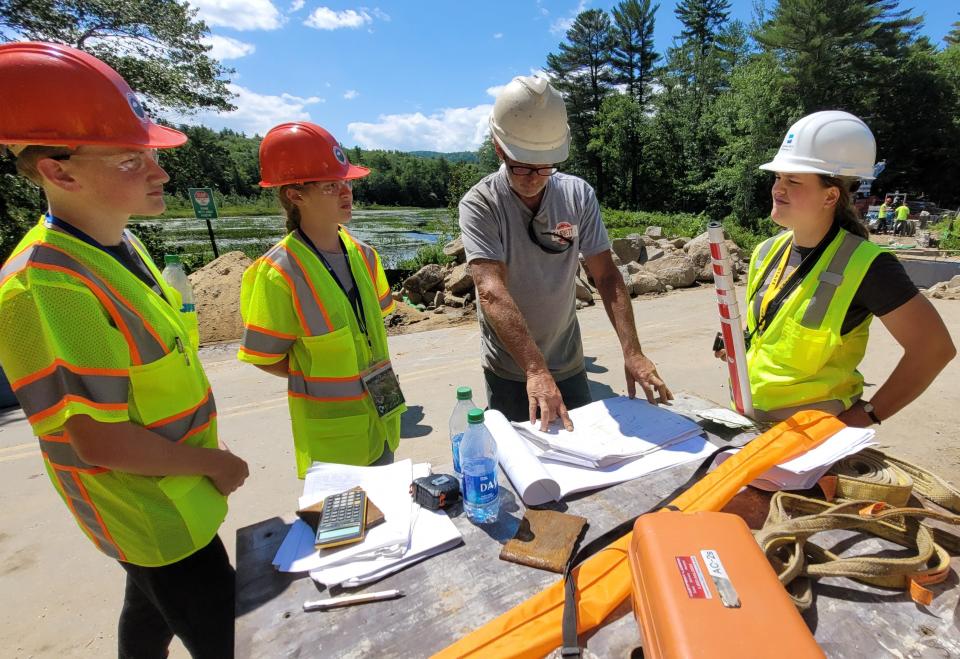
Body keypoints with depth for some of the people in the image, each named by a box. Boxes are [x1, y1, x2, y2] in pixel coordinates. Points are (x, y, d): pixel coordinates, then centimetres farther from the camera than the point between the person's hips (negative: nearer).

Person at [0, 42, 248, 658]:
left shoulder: (120, 245, -2)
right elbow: (101, 443, -26)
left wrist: (204, 443, 11)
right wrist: (211, 462, -14)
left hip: (170, 490, 8)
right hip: (152, 510, -8)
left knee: (152, 606, 30)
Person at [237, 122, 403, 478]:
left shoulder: (363, 255, 0)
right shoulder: (279, 273, -19)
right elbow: (265, 359, -10)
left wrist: (382, 381, 3)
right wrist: (320, 380, -9)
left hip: (381, 419, 6)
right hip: (331, 434, -5)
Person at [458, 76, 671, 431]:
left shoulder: (579, 195, -4)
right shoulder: (479, 204, -15)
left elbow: (606, 275, -5)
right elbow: (492, 292, -28)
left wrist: (632, 352, -16)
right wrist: (536, 370, -38)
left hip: (569, 364, 4)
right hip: (510, 372, -3)